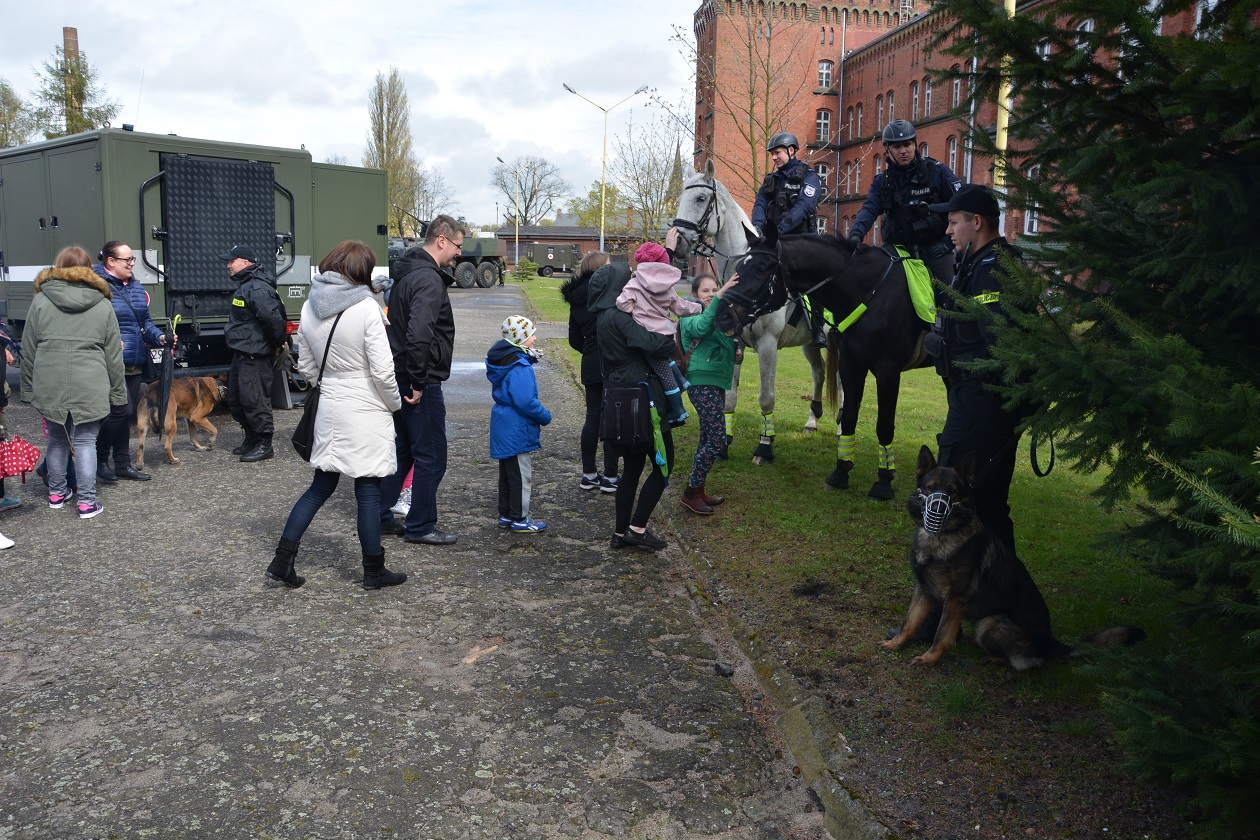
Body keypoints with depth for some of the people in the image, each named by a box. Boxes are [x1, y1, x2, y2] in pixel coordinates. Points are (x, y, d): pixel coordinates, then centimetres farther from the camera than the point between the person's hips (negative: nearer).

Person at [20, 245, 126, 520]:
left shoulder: (40, 301, 5)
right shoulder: (102, 304, 4)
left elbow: (28, 351, 6)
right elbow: (113, 355, 5)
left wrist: (28, 388, 13)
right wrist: (118, 392, 10)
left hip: (49, 385, 1)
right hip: (90, 387, -1)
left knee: (57, 439, 17)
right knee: (85, 442, 3)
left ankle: (56, 493, 30)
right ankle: (87, 502, 3)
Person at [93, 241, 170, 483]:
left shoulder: (136, 288, 14)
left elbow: (145, 322, 21)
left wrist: (159, 337, 3)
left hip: (135, 363, 8)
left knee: (128, 415, 13)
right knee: (121, 410, -14)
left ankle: (123, 465, 24)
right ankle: (99, 459, 7)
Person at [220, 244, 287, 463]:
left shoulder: (258, 288, -20)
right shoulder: (246, 285, 15)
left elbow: (272, 317, -30)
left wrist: (277, 342, -17)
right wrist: (278, 340, 17)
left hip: (255, 356, -11)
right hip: (241, 354, 11)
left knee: (254, 400, -5)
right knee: (236, 399, 18)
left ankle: (264, 445, 5)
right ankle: (251, 439, 31)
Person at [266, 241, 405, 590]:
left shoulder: (310, 307, 4)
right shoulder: (367, 308, -15)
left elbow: (305, 366, 10)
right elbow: (382, 371, -16)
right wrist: (395, 404, -1)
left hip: (329, 410, 6)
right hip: (367, 413, -6)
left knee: (320, 486, 16)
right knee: (369, 492, 5)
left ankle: (282, 560, 16)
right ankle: (374, 571, 17)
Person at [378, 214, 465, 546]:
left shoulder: (407, 272, 15)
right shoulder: (429, 279, -18)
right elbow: (419, 334, -30)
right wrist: (417, 381, -22)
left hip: (401, 379, 10)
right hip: (421, 383, -10)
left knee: (402, 451, 19)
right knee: (431, 456, 1)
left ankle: (380, 517, 27)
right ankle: (420, 526, 11)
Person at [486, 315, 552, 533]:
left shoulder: (505, 361, 9)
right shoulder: (520, 367, -23)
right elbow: (526, 401, -28)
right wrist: (545, 417, -12)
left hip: (504, 428, 10)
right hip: (515, 431, -10)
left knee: (508, 472, 18)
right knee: (521, 474, 1)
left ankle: (506, 515, 28)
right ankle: (520, 519, 10)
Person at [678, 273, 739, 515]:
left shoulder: (721, 317, 15)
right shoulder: (689, 317, -8)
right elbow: (702, 326, -31)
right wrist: (721, 296, -38)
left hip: (718, 384, 8)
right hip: (703, 384, -8)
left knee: (708, 438, 12)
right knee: (717, 438, -10)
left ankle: (698, 490, 21)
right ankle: (691, 492, -2)